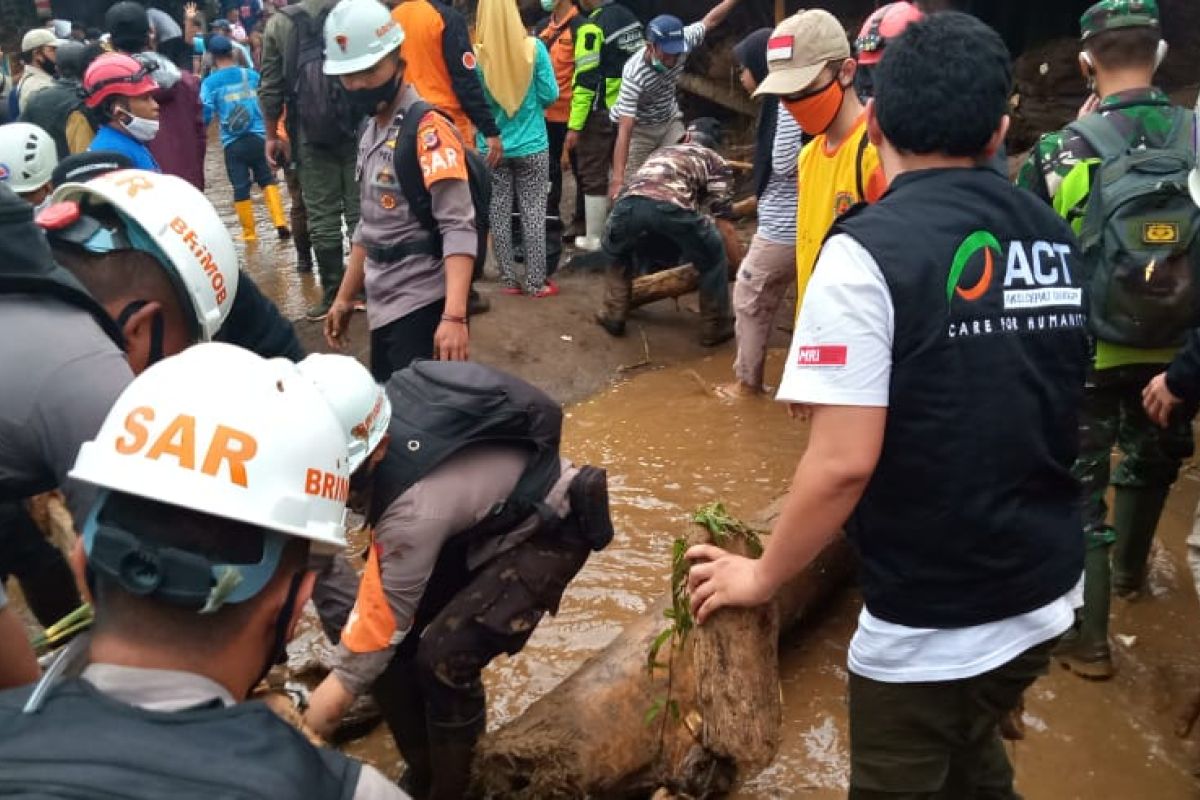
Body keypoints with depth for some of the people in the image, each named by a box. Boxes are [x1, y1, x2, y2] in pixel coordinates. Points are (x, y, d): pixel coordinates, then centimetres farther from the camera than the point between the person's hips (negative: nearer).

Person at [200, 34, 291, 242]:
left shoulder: (209, 83, -3)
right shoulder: (251, 75, 3)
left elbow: (205, 115, -7)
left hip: (233, 142, -1)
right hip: (258, 137, 1)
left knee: (241, 188, 7)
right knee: (267, 180, 13)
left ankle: (249, 233, 14)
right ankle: (280, 223, 0)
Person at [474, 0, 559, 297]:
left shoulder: (476, 53, -10)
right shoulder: (533, 47, -9)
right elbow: (550, 95, -3)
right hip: (531, 145, 0)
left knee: (499, 213, 10)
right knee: (533, 212, 7)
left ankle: (508, 281, 16)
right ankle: (536, 283, 10)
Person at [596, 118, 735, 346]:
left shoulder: (661, 152, 43)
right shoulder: (716, 162, 30)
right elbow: (721, 209, 20)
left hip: (631, 202, 4)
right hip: (673, 205, -3)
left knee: (617, 254, 36)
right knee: (713, 260, 23)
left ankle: (614, 316, 33)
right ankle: (715, 327, 26)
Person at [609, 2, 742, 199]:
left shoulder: (681, 42, -24)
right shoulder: (634, 74, -37)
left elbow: (710, 21, -2)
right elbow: (625, 131, -41)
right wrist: (617, 179, -47)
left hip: (670, 121, 5)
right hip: (638, 128, -5)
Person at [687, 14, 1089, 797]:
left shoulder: (869, 252, -20)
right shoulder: (1057, 241, 1)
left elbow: (844, 462, -23)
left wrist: (763, 577, -9)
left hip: (928, 624, -6)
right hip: (1045, 595, 6)